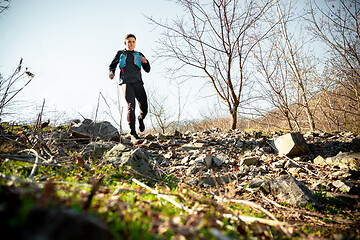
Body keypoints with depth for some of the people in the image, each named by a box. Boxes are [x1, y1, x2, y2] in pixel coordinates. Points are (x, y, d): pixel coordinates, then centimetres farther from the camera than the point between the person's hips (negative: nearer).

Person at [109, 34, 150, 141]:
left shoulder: (139, 55, 23)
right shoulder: (120, 54, 20)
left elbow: (147, 70, 18)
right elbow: (112, 66, 24)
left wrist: (145, 62, -4)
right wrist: (111, 72, 0)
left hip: (138, 83, 2)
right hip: (126, 82, -2)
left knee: (144, 109, -8)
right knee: (131, 106, -20)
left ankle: (140, 118, 28)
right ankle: (133, 133, -21)